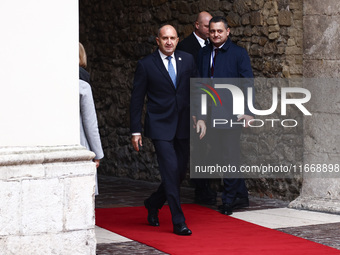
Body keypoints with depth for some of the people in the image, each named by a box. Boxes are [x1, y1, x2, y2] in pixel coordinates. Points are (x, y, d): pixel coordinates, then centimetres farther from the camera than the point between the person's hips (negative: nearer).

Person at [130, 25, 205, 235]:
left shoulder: (187, 60, 6)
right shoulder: (146, 65, -4)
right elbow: (137, 99, 0)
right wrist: (136, 131, -3)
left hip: (183, 126, 4)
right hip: (160, 127, -4)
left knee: (180, 172, 9)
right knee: (171, 171, -12)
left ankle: (153, 204, 33)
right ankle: (179, 222, -8)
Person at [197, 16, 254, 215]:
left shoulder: (239, 53, -3)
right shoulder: (204, 53, 12)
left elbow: (248, 84, -6)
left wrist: (248, 112, -14)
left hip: (232, 113, -5)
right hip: (212, 115, 5)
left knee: (231, 156, -6)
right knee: (228, 157, 11)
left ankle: (229, 200, 1)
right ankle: (241, 196, 21)